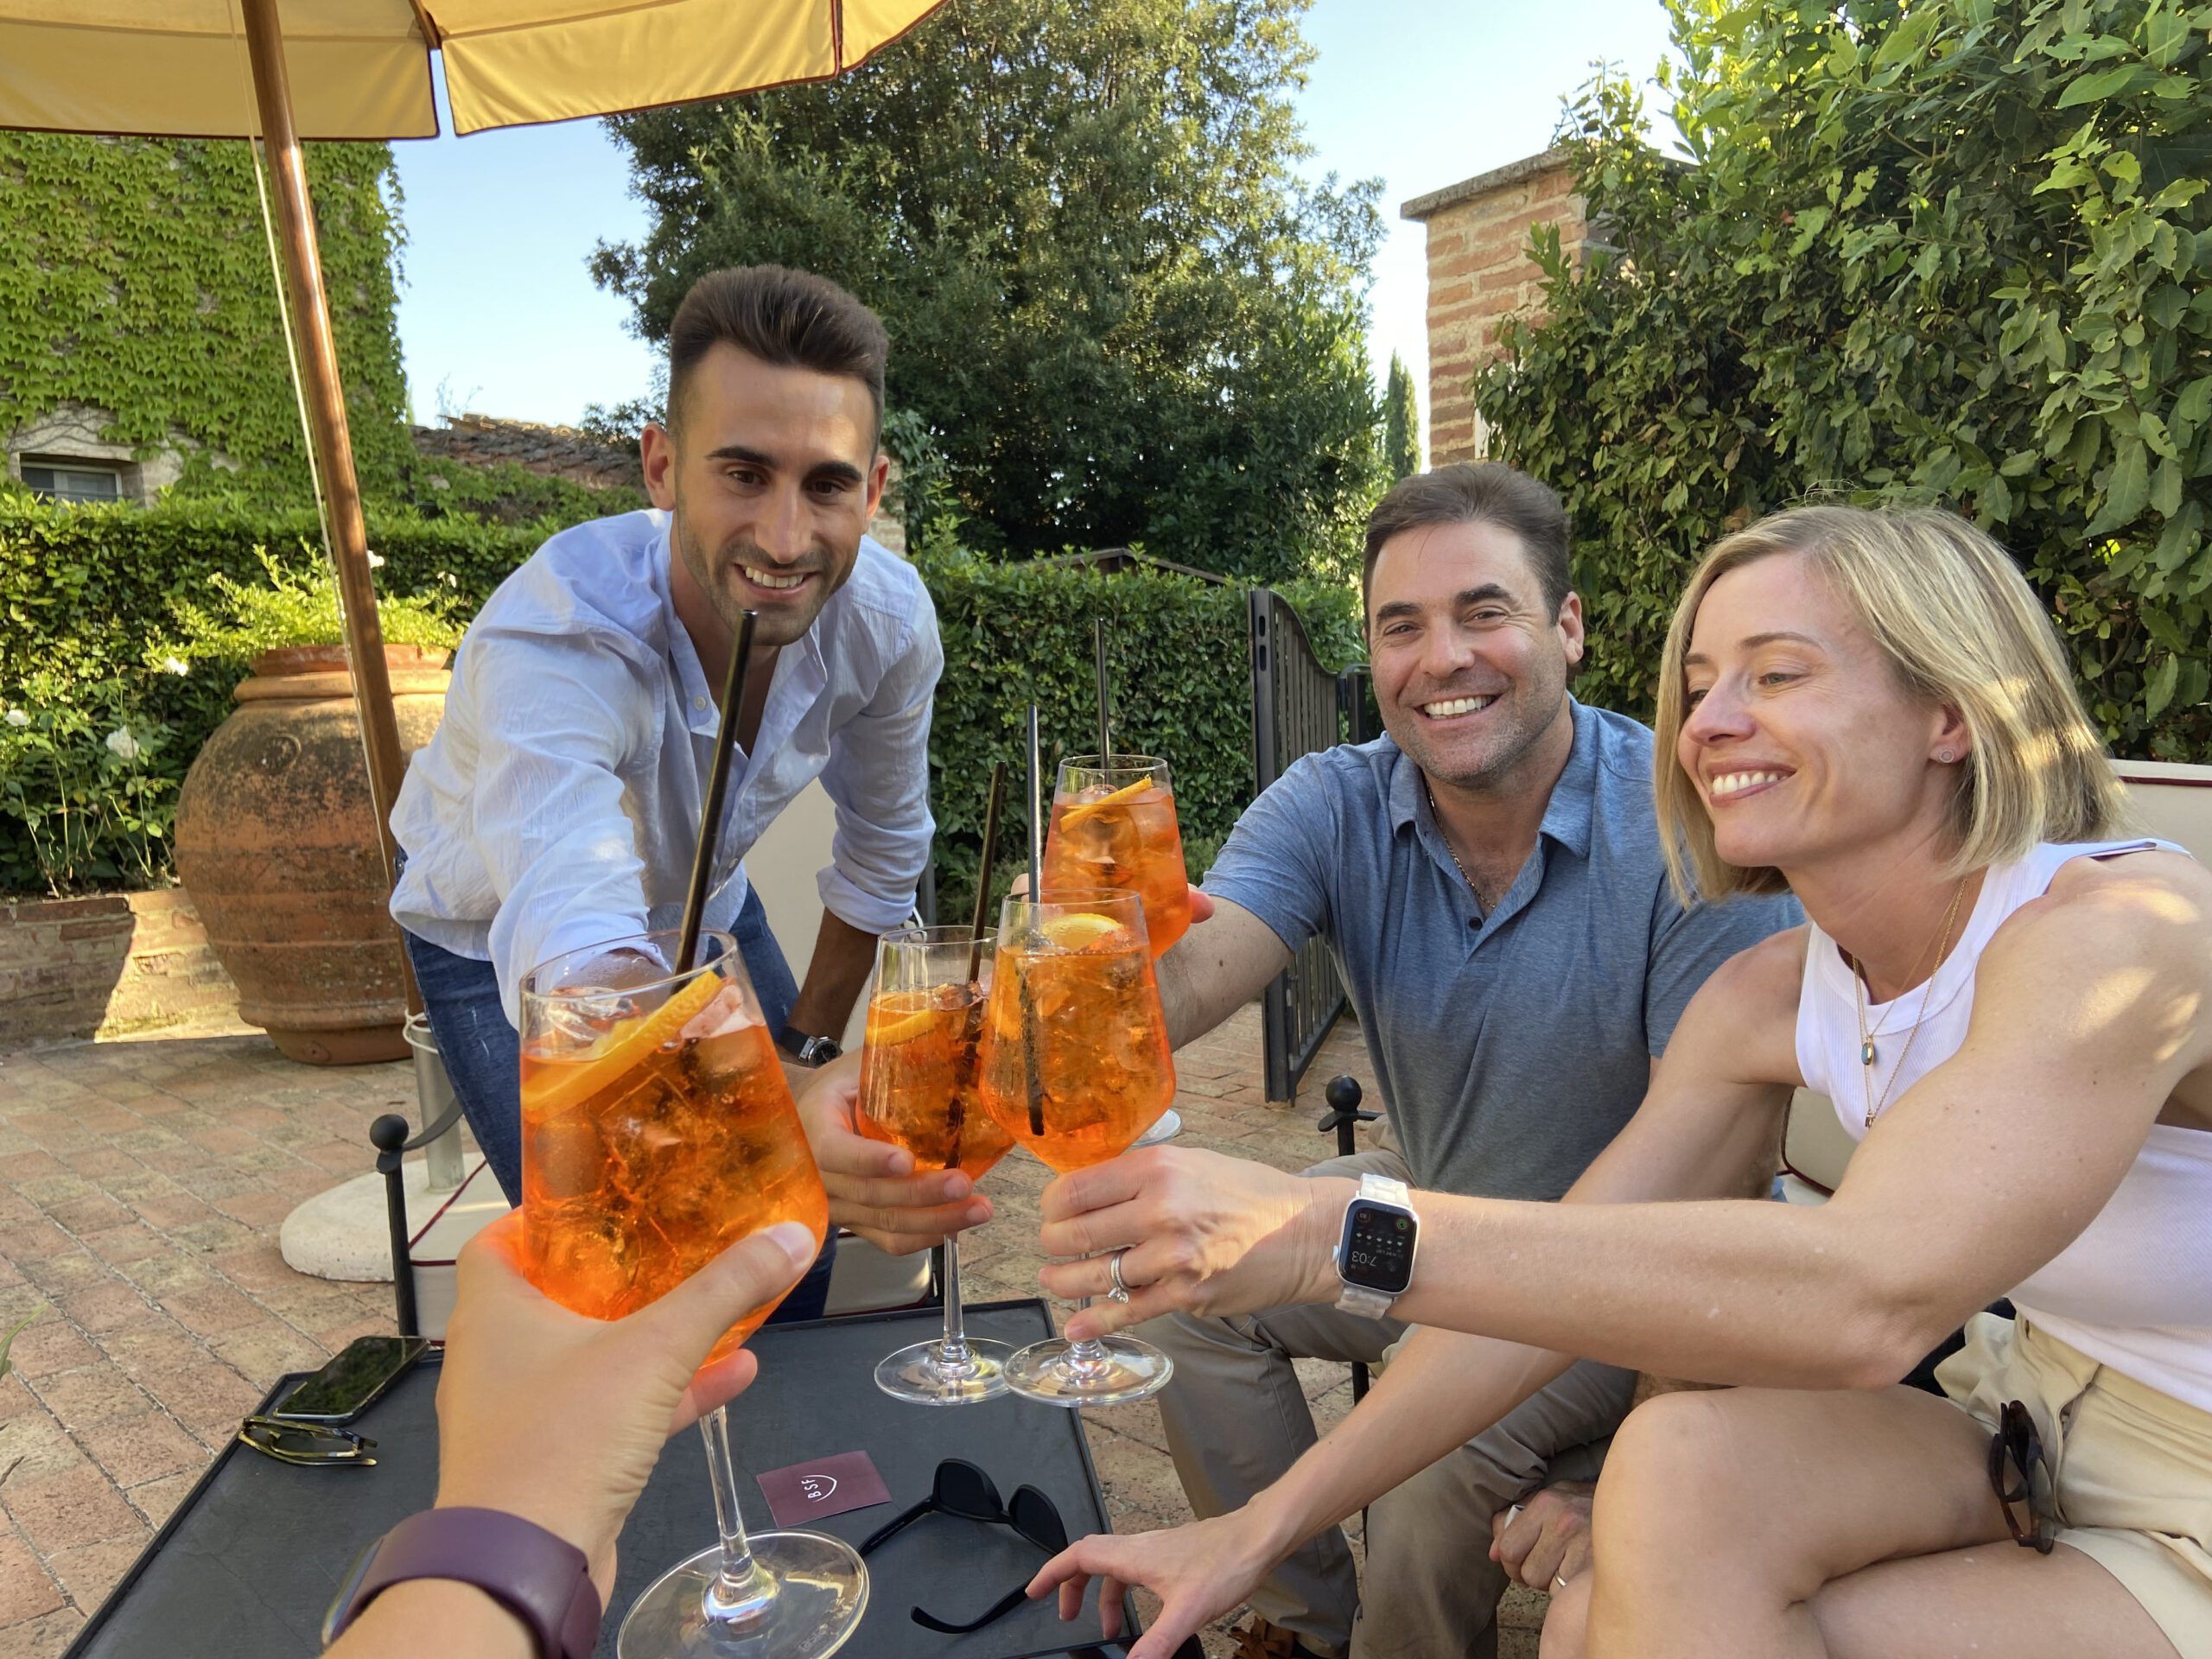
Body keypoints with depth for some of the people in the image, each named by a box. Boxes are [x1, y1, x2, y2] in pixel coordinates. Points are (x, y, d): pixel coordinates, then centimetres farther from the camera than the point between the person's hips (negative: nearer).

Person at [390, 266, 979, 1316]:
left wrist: (810, 1042, 0)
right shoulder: (550, 639, -41)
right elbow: (572, 954, -55)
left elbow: (883, 845, -7)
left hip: (705, 909, 4)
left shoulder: (888, 620, -24)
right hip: (505, 942, -4)